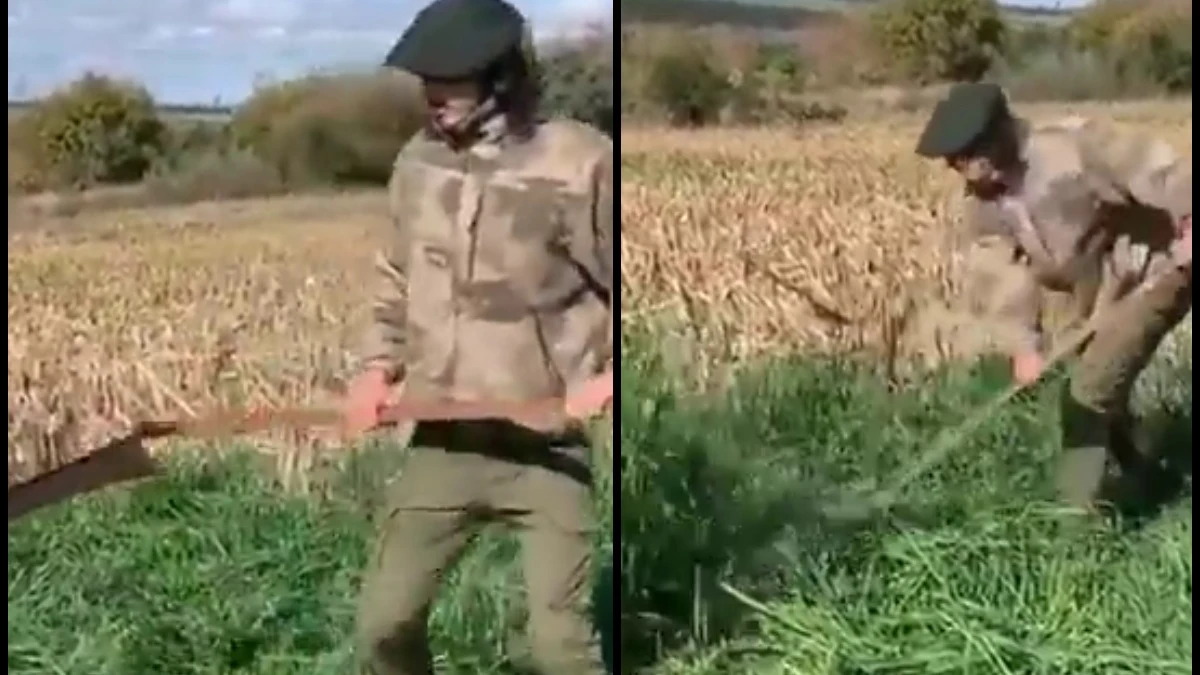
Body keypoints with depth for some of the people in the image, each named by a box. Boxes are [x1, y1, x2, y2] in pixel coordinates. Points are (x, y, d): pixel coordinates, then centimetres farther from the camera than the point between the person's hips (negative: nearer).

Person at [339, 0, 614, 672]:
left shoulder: (580, 161, -13)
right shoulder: (418, 162, 4)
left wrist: (612, 372, -19)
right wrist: (379, 367, 5)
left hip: (549, 446, -5)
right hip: (443, 441, 5)